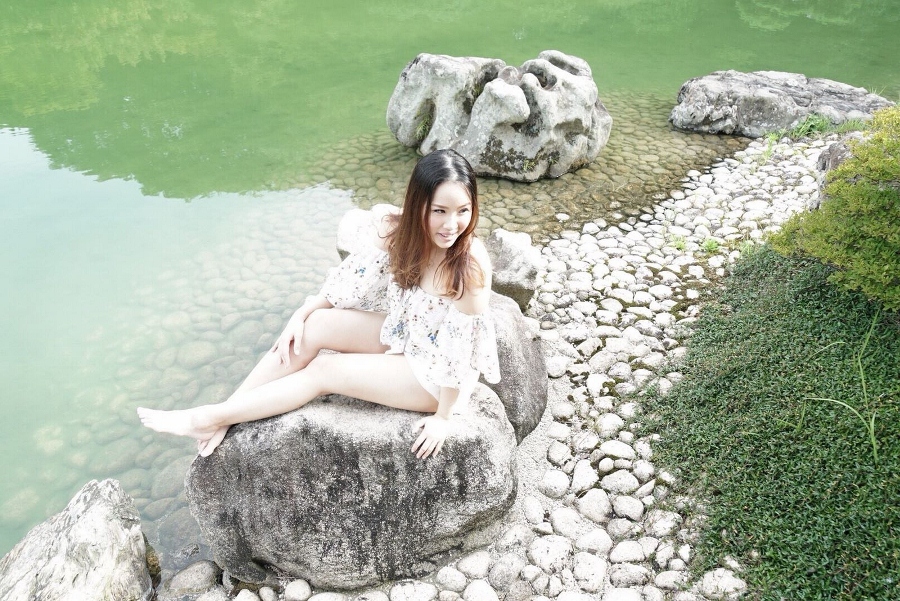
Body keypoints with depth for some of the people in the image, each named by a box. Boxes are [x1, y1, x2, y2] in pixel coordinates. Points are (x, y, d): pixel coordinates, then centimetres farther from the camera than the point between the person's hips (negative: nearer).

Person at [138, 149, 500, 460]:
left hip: (437, 371, -5)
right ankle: (222, 420, 1)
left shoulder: (470, 262, -32)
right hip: (403, 333, 5)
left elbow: (463, 346, -25)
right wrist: (303, 313, -7)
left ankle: (209, 418, 4)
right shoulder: (399, 233, -14)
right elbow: (359, 276, -1)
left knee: (325, 370, -11)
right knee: (313, 326, -11)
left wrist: (442, 417, -18)